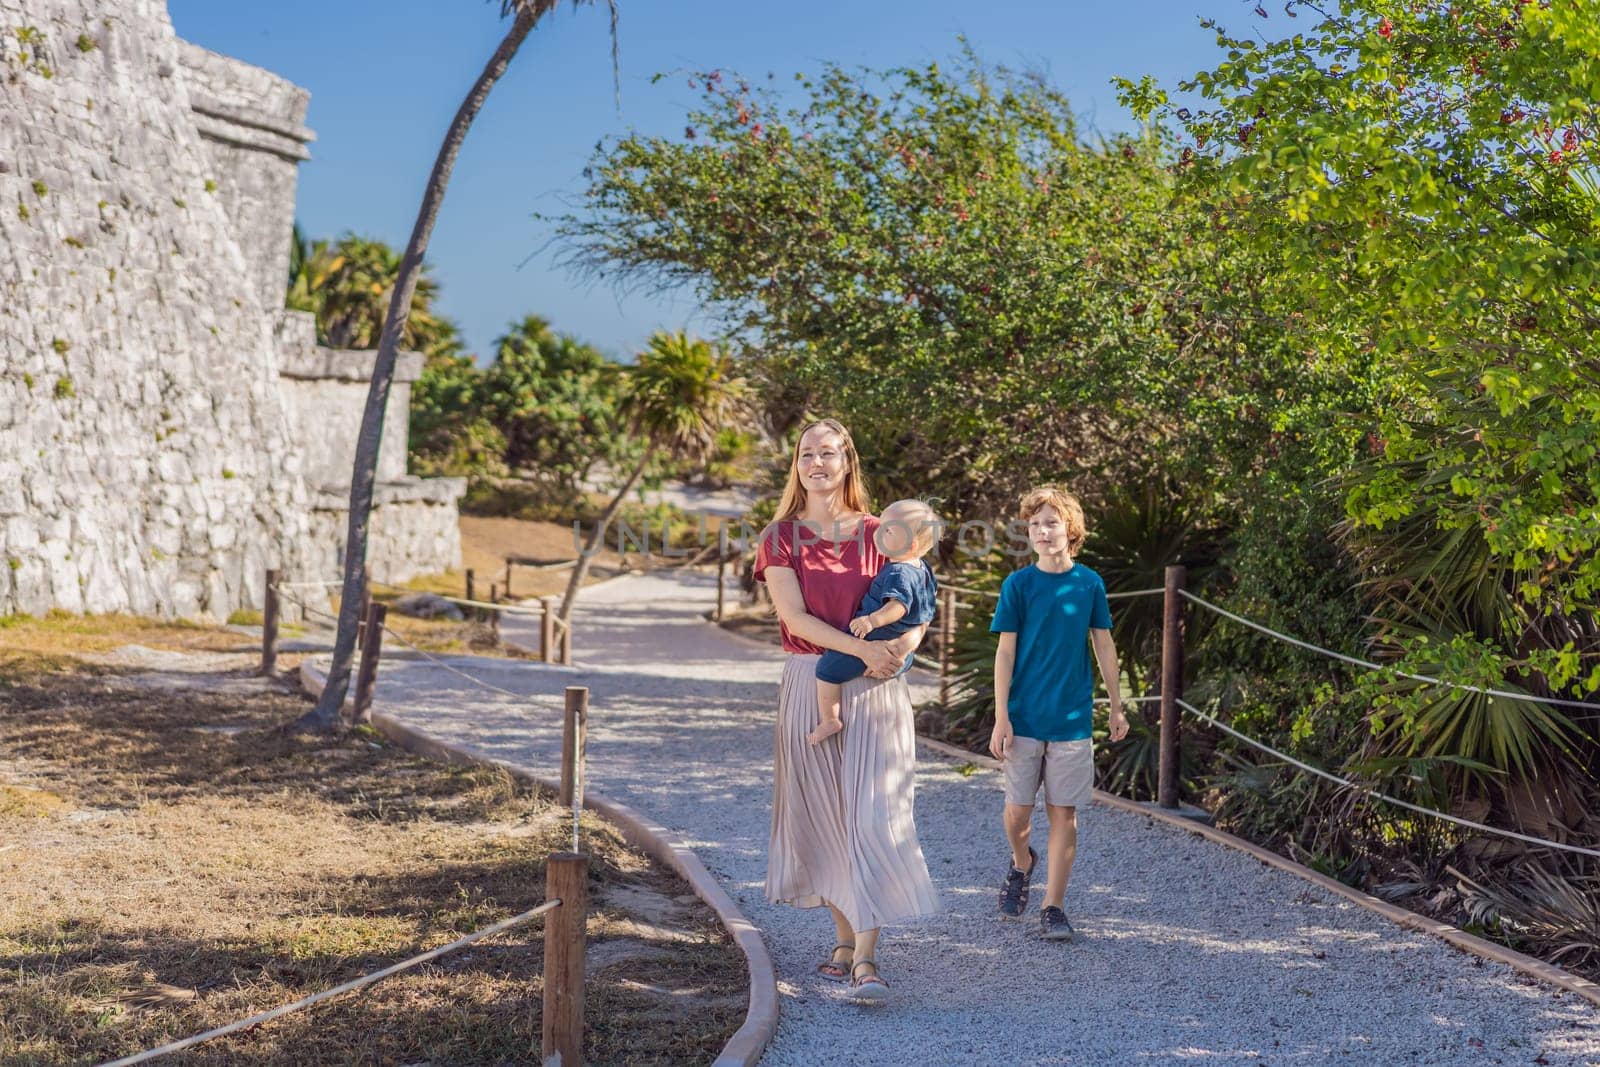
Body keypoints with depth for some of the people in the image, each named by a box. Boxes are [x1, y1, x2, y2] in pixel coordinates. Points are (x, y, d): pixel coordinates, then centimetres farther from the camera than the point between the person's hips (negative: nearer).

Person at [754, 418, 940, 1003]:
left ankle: (865, 960, -12)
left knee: (872, 817, -10)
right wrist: (862, 647, -20)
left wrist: (903, 644, -19)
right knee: (821, 815, 6)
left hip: (874, 689, -1)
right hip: (808, 685, 1)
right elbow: (793, 614, -9)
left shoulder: (877, 534, 5)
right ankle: (845, 940, 21)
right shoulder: (781, 537, 4)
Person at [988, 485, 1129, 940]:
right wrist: (1001, 717, -9)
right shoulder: (1018, 584, -3)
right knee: (1018, 809, 4)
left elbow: (1103, 646, 10)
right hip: (1024, 716, -1)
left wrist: (1117, 707, 11)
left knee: (1064, 813, 2)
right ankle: (1021, 864, 36)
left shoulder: (1089, 583, 2)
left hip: (1073, 718, 1)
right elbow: (1005, 652, -4)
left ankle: (1053, 908, 10)